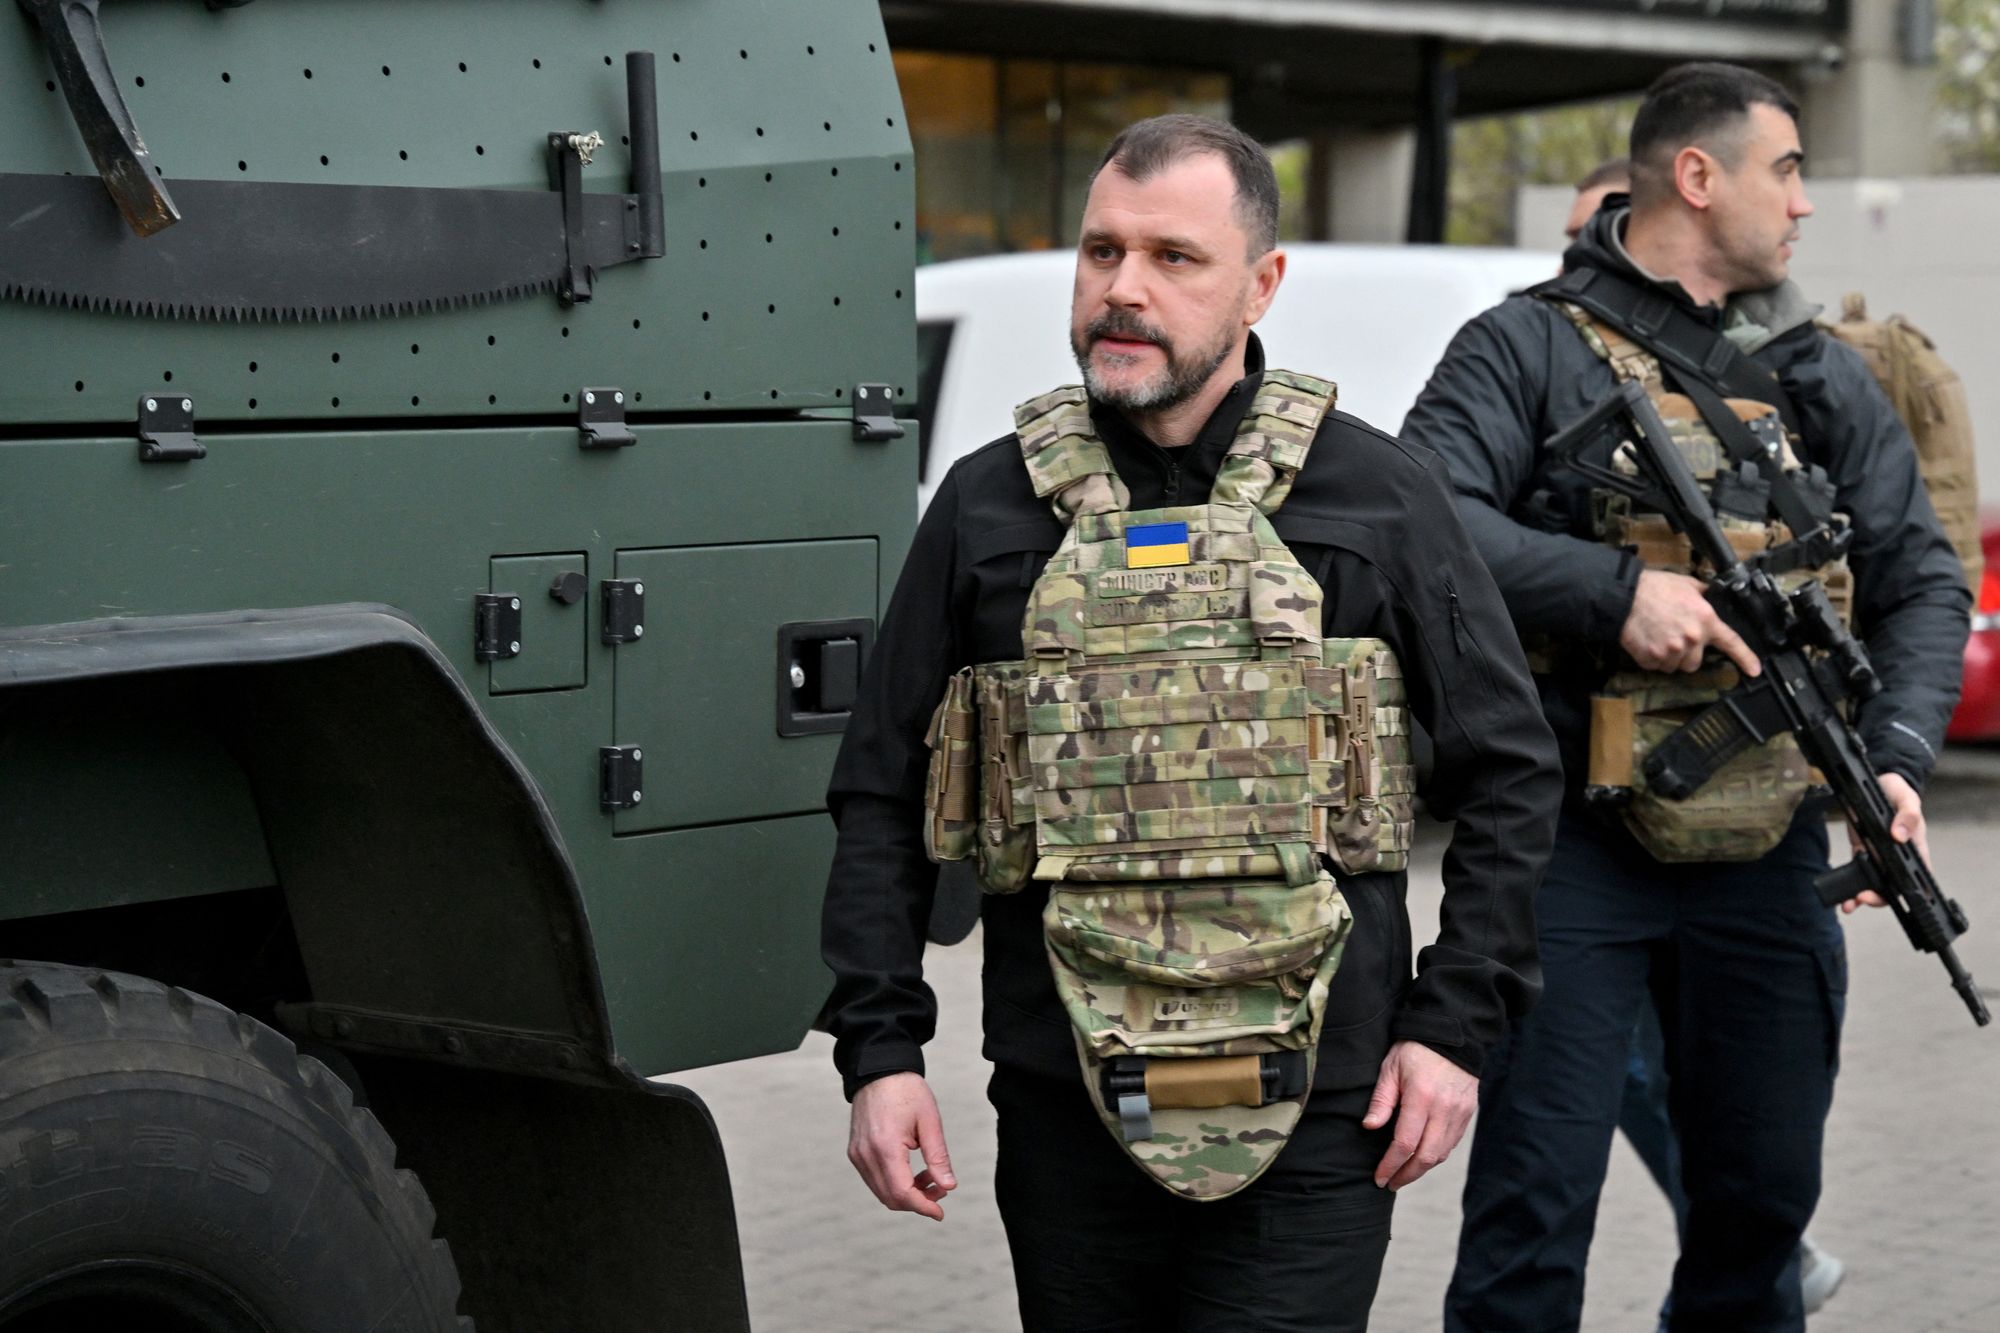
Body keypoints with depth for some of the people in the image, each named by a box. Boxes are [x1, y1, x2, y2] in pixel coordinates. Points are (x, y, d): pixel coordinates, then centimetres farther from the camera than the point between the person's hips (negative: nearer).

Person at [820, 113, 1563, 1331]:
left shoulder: (1378, 495, 2)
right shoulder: (988, 504, 6)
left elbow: (1511, 771, 6)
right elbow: (883, 797, 9)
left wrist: (1456, 1025, 0)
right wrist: (881, 1046, 2)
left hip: (1313, 1110, -2)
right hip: (1062, 1108, 2)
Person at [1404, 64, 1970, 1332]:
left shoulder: (1824, 378, 13)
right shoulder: (1530, 349, -2)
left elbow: (1921, 582, 9)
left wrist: (1900, 755, -7)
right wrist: (1614, 592, -24)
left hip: (1767, 854, 5)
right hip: (1576, 846, -5)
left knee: (1766, 1192, 14)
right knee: (1535, 1206, -4)